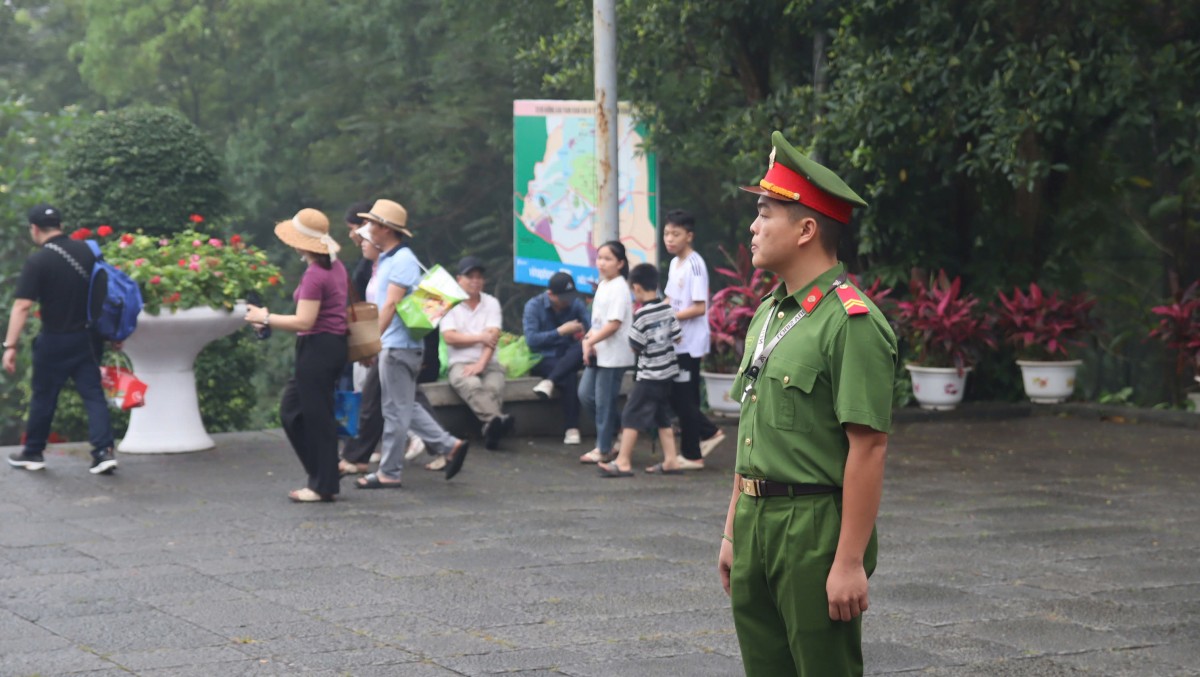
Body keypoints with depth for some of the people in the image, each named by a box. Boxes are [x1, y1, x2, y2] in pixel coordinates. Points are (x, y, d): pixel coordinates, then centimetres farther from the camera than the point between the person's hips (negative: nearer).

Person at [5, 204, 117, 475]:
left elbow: (22, 306, -20)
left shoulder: (38, 262, -14)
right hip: (87, 338, 4)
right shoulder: (87, 251, 1)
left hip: (55, 341, -4)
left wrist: (10, 346, -19)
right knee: (93, 393, 4)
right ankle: (104, 451, -7)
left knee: (43, 397, 10)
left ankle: (33, 453, 22)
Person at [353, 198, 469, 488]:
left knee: (396, 411, -2)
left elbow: (391, 304, -24)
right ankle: (450, 446, 18)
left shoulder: (402, 261, -16)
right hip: (392, 345, 10)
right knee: (406, 408, 15)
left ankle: (389, 473, 4)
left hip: (399, 346, -10)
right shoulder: (387, 259, 15)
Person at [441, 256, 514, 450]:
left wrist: (481, 364, -15)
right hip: (460, 363, -2)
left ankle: (491, 430, -45)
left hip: (489, 363, 2)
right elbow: (449, 337, -5)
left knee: (494, 387, -32)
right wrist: (480, 338, -4)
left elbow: (493, 336, -1)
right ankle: (498, 419, -57)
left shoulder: (491, 303, 12)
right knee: (472, 385, -36)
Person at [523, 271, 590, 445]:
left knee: (582, 348, -32)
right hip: (543, 359, -3)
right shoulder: (534, 306, -7)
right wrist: (561, 331, -20)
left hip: (569, 358, 3)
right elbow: (531, 340, -16)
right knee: (568, 378, -34)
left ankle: (549, 382, -38)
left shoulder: (576, 304, 3)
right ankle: (571, 429, -30)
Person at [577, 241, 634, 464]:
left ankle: (604, 449, 8)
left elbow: (614, 324, -21)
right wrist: (587, 340, -1)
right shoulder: (603, 285, 12)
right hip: (597, 353, 9)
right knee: (585, 394, 10)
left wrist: (590, 341, -16)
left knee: (604, 401, -2)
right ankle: (618, 429, 24)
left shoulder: (619, 288, -15)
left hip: (613, 354, -9)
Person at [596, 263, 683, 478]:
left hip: (649, 375, -7)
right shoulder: (667, 309, 1)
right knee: (662, 417, 15)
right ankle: (671, 460, 14)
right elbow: (677, 337, 6)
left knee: (631, 415, -3)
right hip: (668, 372, 8)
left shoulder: (641, 315, -18)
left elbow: (635, 347, -13)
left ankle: (623, 462, -4)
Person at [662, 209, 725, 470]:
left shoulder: (695, 264, -15)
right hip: (675, 342, 9)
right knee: (676, 397, 10)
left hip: (690, 343, -9)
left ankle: (691, 455, 6)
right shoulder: (674, 263, 13)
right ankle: (709, 433, 20)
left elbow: (699, 308, -20)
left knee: (684, 399, -3)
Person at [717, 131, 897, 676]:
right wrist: (733, 530, 17)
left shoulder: (851, 322, -15)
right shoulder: (768, 314, 14)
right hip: (757, 527, 8)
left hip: (816, 530, -8)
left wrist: (850, 563, -21)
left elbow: (868, 448, -18)